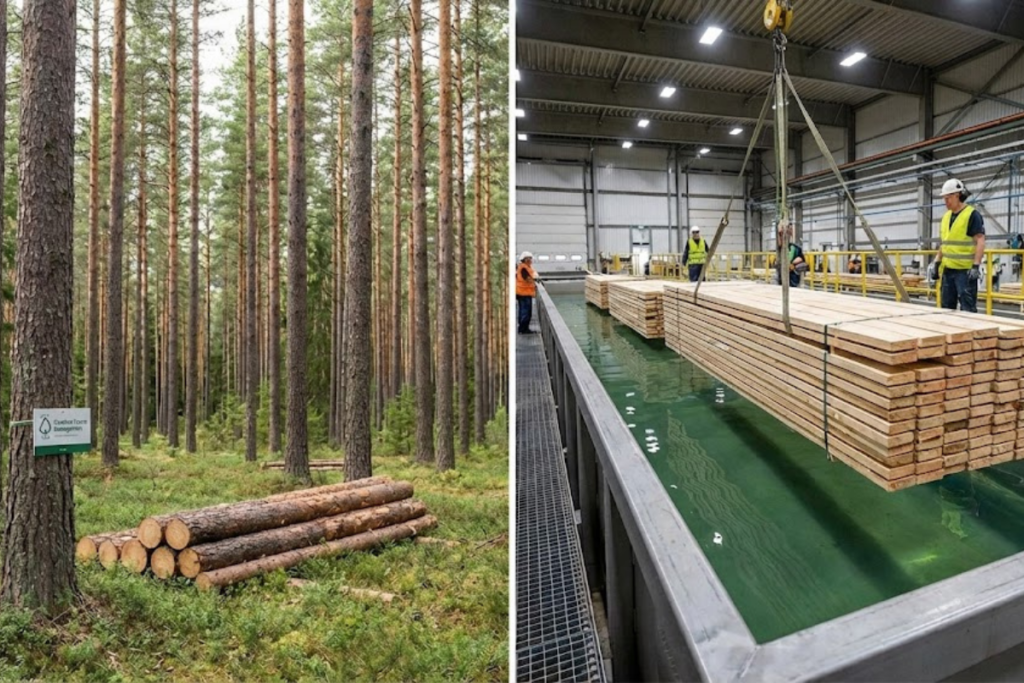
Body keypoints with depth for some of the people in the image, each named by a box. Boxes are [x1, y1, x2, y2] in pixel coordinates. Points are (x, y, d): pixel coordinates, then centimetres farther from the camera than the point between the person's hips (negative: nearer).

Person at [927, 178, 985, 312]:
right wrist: (936, 263, 14)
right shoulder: (946, 216, 14)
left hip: (966, 270, -7)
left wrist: (976, 266, -21)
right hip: (948, 269, 8)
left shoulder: (972, 215, -8)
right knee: (947, 306, 12)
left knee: (967, 308, -6)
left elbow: (980, 241, -13)